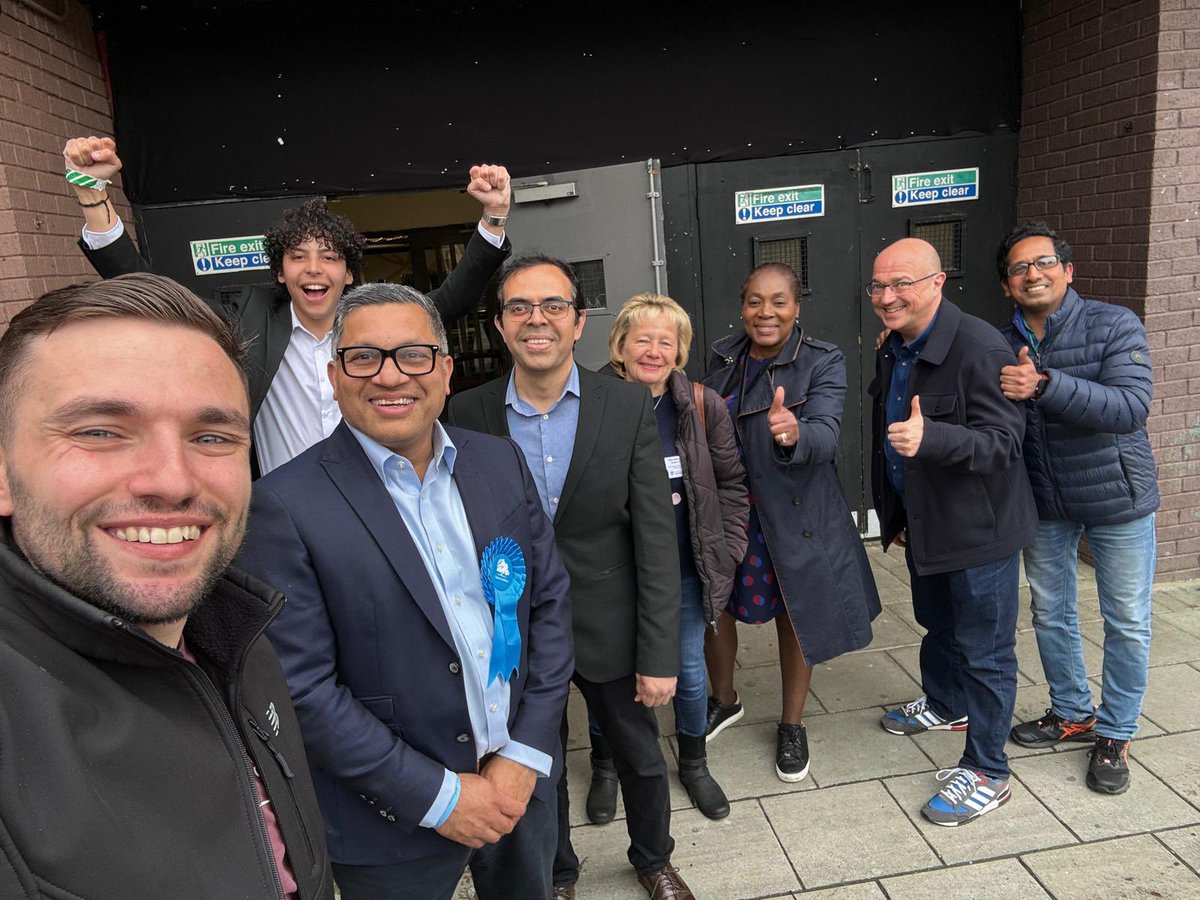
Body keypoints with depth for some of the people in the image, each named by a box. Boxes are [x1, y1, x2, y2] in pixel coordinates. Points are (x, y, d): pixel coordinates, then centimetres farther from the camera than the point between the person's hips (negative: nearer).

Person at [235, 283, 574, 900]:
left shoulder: (501, 463, -2)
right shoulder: (286, 504, -17)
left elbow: (550, 600, 0)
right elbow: (300, 687, -17)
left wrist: (525, 756, -6)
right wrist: (439, 795, -15)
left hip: (522, 781, 5)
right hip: (397, 820, -4)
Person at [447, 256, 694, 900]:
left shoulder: (629, 406, -10)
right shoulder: (466, 416, -8)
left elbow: (656, 539, -10)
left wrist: (658, 655, -11)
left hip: (609, 629, 0)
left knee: (641, 759, 20)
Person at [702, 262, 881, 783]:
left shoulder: (822, 363, -13)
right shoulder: (724, 356, 1)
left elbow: (826, 437, -28)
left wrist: (795, 433, -49)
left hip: (790, 513, -4)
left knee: (794, 617, 11)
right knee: (714, 607, 13)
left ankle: (792, 725, 34)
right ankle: (723, 701, 41)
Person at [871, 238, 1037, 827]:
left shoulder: (979, 348, -24)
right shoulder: (892, 351, 4)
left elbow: (1004, 442, -27)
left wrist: (930, 438, -44)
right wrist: (895, 513, 20)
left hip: (976, 527, -8)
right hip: (922, 521, 8)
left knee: (984, 648, 4)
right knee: (937, 624, 26)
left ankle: (986, 773, 19)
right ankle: (944, 705, 51)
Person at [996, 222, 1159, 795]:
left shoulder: (1113, 326, -14)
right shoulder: (1002, 347, -2)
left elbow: (1130, 407, -29)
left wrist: (1045, 385, -38)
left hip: (1117, 496, -4)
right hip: (1044, 502, 4)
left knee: (1127, 623, 7)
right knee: (1051, 613, 15)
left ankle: (1114, 734, 27)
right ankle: (1073, 714, 37)